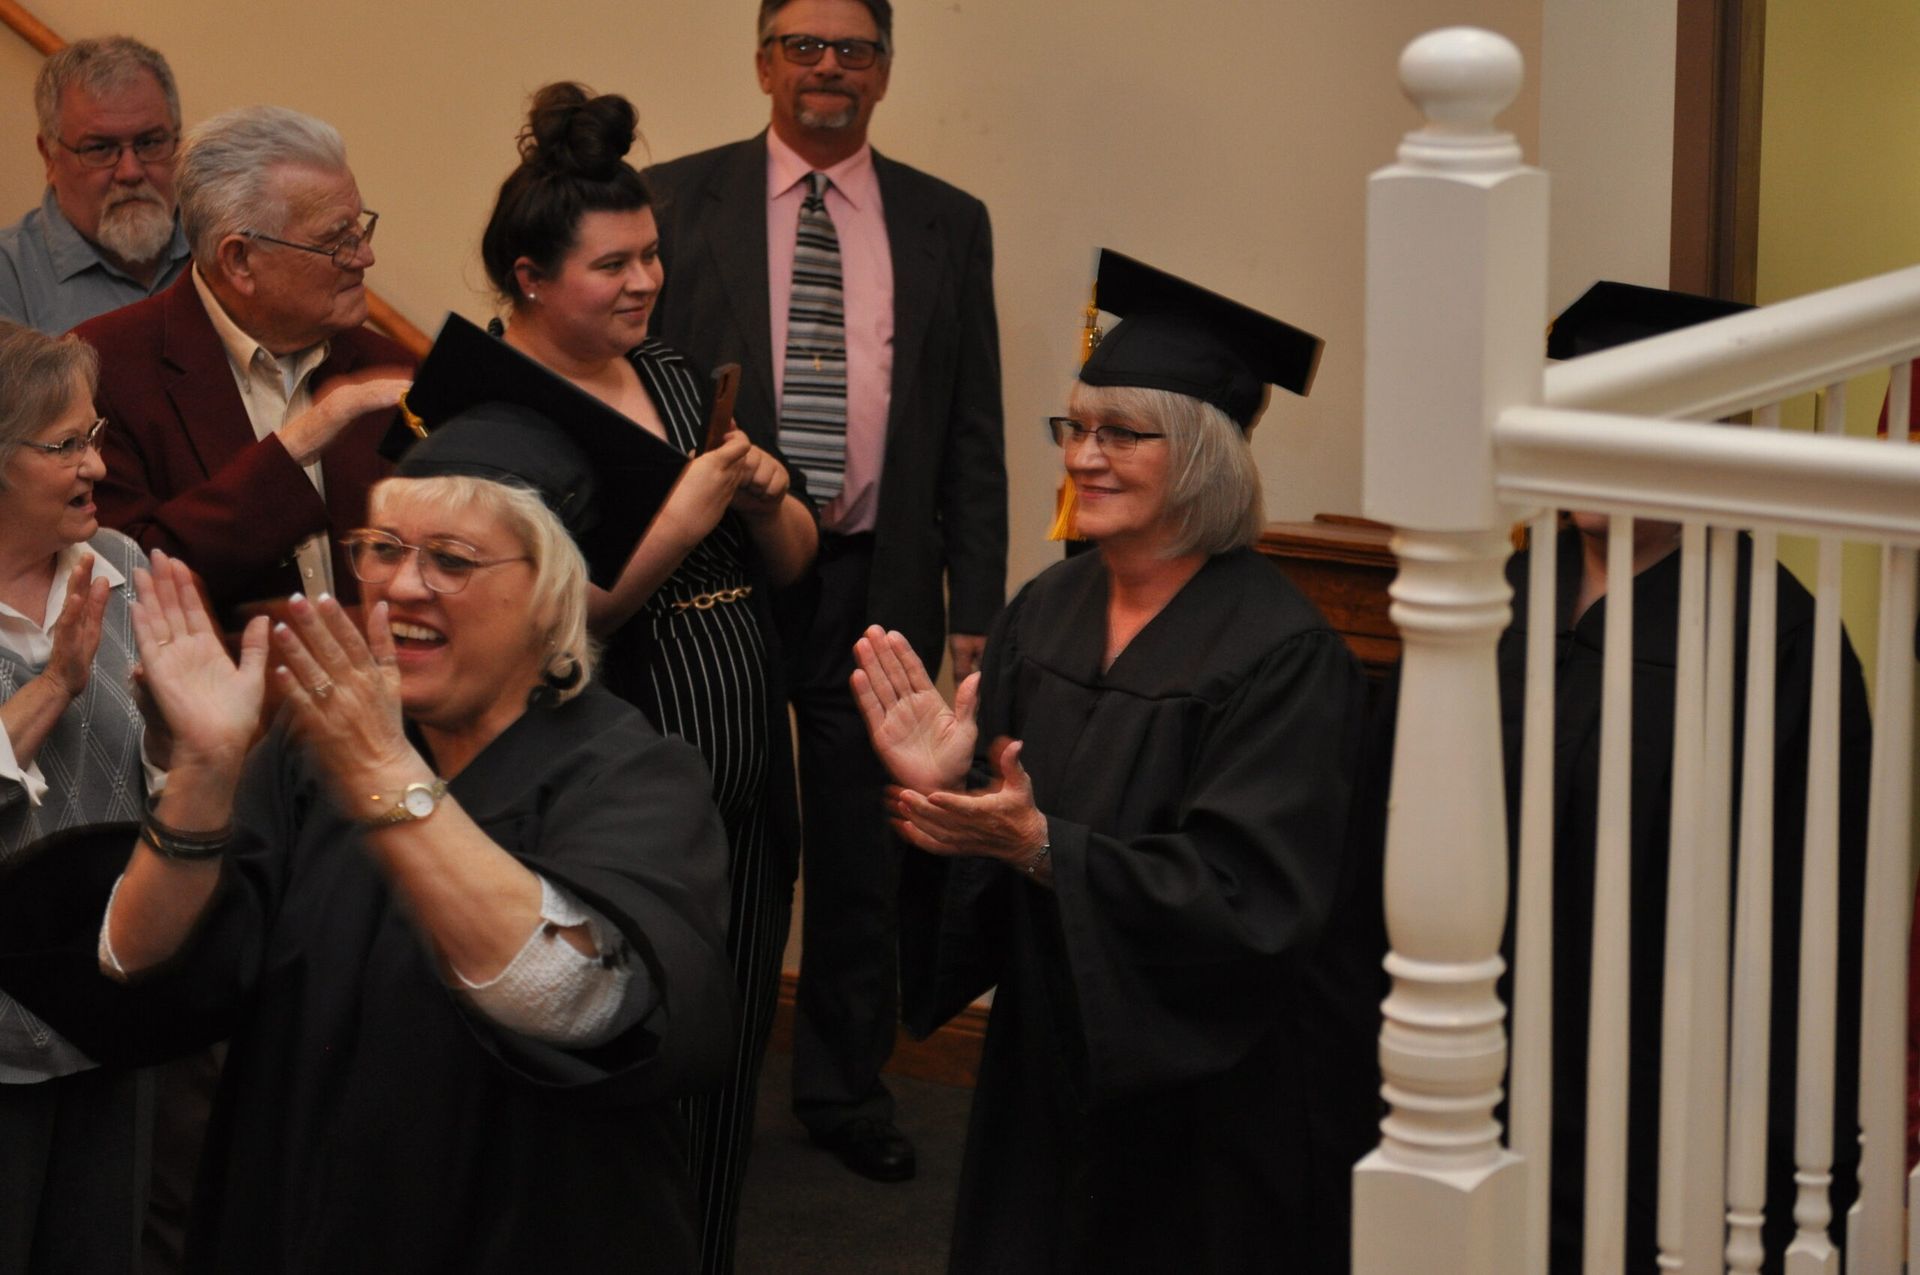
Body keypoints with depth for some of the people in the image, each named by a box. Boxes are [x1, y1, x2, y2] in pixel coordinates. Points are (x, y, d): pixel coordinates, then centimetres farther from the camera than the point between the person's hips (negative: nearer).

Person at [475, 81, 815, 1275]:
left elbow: (794, 565, 12)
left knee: (724, 1080, 15)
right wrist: (684, 518, -24)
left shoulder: (679, 377, 8)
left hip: (742, 804, 7)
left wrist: (766, 498, -9)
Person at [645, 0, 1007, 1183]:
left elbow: (975, 436, 6)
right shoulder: (679, 200, 1)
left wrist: (976, 608, 1)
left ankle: (846, 1087, 26)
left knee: (862, 851, 10)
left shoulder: (947, 223, 6)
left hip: (877, 585, 2)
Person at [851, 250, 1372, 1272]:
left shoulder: (1279, 653, -17)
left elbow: (1250, 896, -22)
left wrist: (1040, 845, -28)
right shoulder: (1044, 612, 2)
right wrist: (944, 792, -16)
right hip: (1046, 1073, 6)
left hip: (1208, 1104, -6)